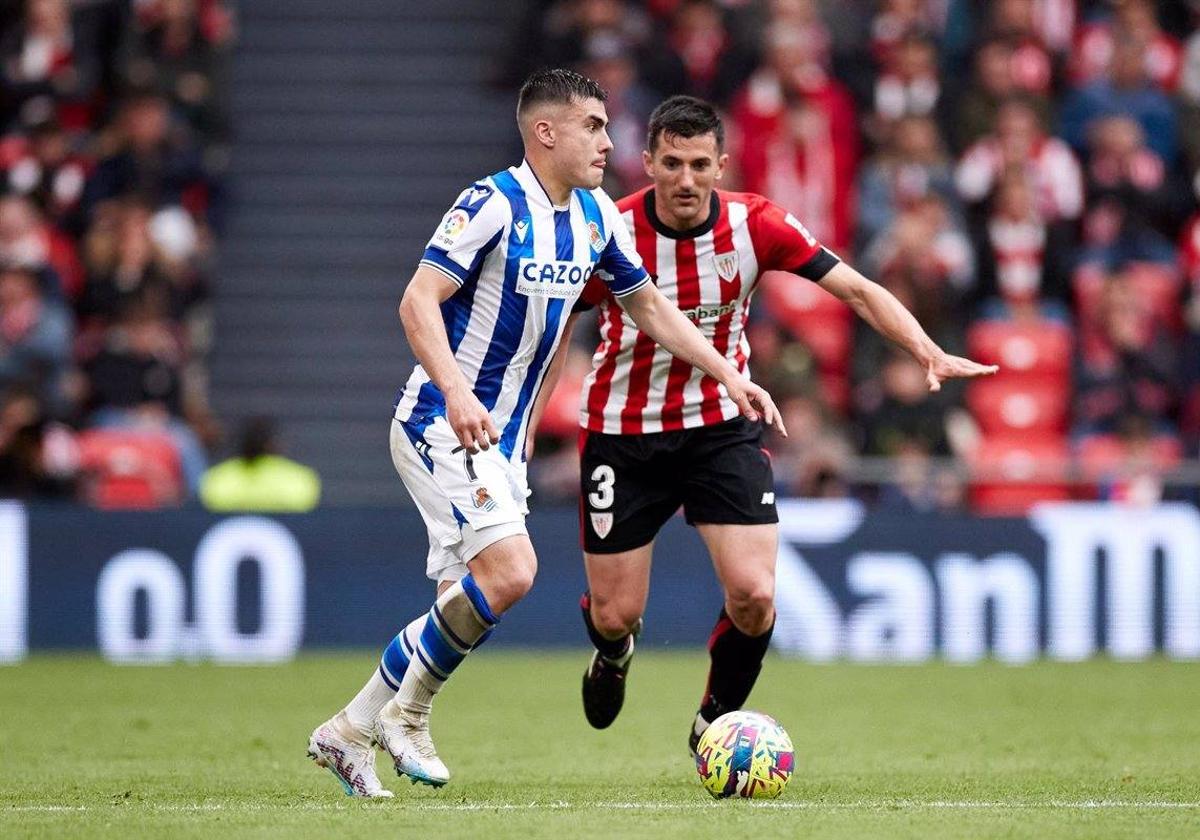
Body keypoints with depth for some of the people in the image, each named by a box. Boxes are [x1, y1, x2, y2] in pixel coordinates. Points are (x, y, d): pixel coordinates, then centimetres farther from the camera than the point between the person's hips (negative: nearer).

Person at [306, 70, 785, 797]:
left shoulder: (597, 217, 8)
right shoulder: (493, 204, -16)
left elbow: (649, 305, 20)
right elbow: (418, 301, -22)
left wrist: (729, 376, 11)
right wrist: (455, 391, -36)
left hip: (502, 440, 8)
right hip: (442, 427, -8)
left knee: (464, 609, 6)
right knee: (509, 571, -22)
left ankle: (350, 731, 17)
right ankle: (408, 712, -5)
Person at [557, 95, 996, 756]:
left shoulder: (754, 225, -13)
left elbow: (856, 289, -9)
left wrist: (928, 353, -22)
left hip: (723, 426, 1)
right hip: (623, 434, -1)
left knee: (753, 595, -15)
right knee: (615, 614, 2)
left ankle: (716, 722, 14)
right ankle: (614, 653, 43)